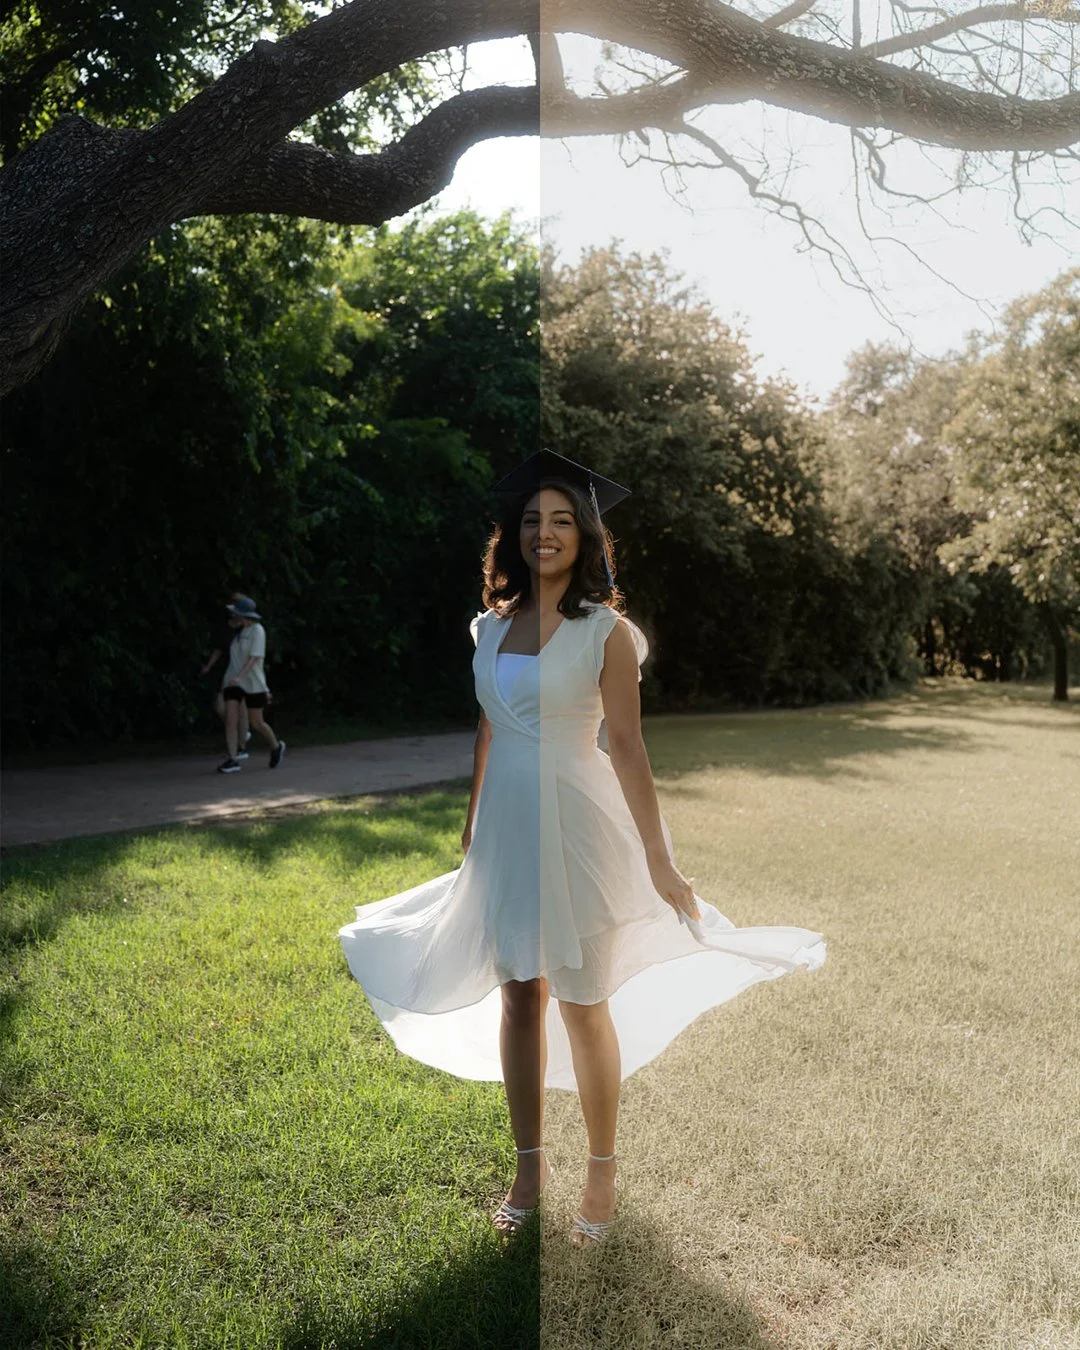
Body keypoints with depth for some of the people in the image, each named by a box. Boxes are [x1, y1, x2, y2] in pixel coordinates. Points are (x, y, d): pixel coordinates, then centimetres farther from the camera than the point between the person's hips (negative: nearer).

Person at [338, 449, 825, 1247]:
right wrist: (471, 830, 19)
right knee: (517, 997, 11)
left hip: (575, 825, -5)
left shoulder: (606, 630, -7)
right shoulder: (493, 625, 7)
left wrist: (659, 860, -12)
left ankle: (601, 1174, 23)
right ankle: (531, 1166, 27)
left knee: (582, 1004, 4)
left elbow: (627, 744, -10)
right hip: (506, 824, 5)